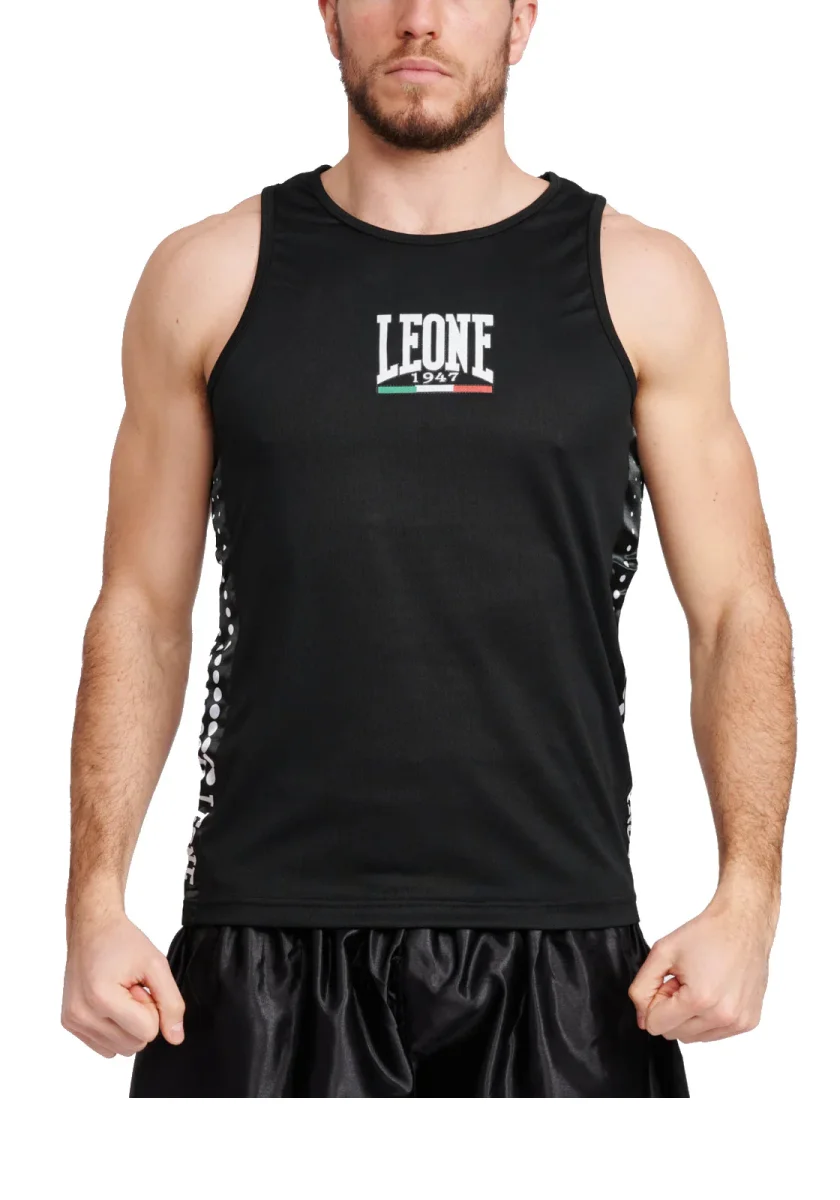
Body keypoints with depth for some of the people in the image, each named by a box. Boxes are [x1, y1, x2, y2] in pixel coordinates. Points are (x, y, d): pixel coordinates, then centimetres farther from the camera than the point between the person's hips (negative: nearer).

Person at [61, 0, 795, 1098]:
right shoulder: (212, 276, 5)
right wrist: (96, 905, -2)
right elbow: (143, 609, 7)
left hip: (557, 950, 0)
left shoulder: (640, 283, 4)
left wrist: (747, 901, -8)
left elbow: (738, 611, 4)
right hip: (268, 951, 0)